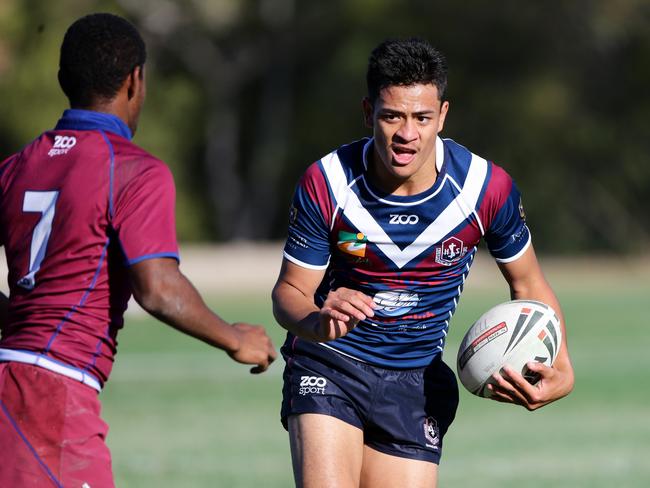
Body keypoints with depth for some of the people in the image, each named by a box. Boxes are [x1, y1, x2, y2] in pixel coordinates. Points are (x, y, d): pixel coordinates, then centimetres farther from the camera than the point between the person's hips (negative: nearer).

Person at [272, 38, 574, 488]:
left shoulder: (486, 188, -13)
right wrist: (318, 323, -31)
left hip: (416, 382, 2)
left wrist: (560, 369, -13)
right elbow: (289, 291, -6)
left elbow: (527, 284, 3)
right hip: (327, 363, -2)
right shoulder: (325, 184, -15)